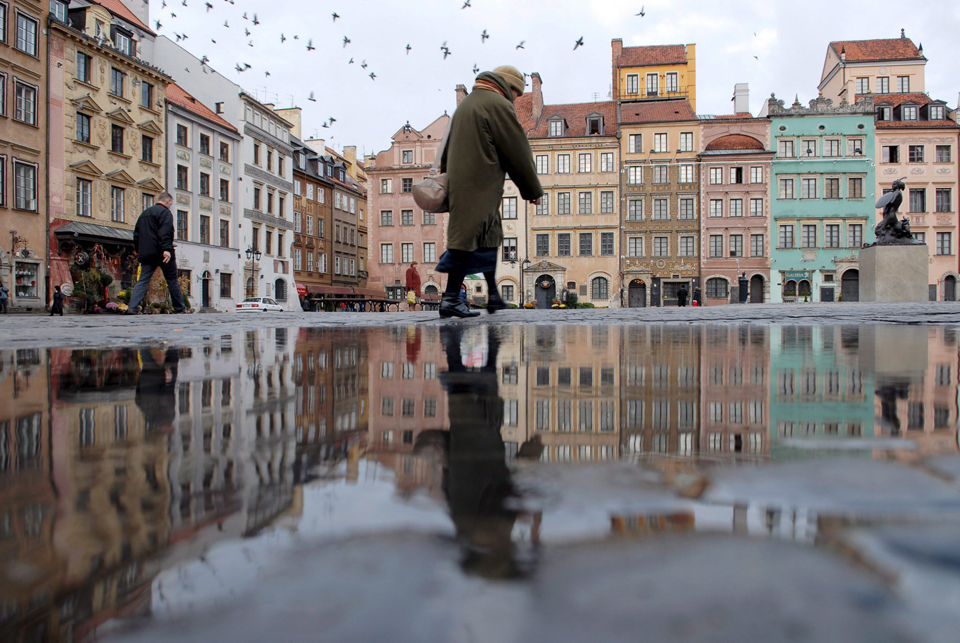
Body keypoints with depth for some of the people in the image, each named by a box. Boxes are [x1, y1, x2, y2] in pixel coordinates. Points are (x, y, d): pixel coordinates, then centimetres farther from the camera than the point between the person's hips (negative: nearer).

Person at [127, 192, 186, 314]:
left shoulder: (144, 213, 20)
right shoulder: (165, 212, -5)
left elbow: (136, 234, 22)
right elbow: (165, 232, -20)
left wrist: (140, 252, 26)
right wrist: (167, 249, -29)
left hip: (146, 254, 6)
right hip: (161, 253, -6)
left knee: (142, 281, 1)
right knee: (172, 281, 6)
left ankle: (132, 307, -14)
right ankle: (179, 308, 13)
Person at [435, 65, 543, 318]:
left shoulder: (466, 103, 21)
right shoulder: (498, 105, -8)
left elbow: (448, 148, 23)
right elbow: (518, 153, -6)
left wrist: (445, 174, 27)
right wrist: (533, 190, 1)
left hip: (459, 182, 10)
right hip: (480, 185, -10)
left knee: (488, 235, 16)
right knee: (467, 237, -9)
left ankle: (493, 296, 23)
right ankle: (450, 299, -8)